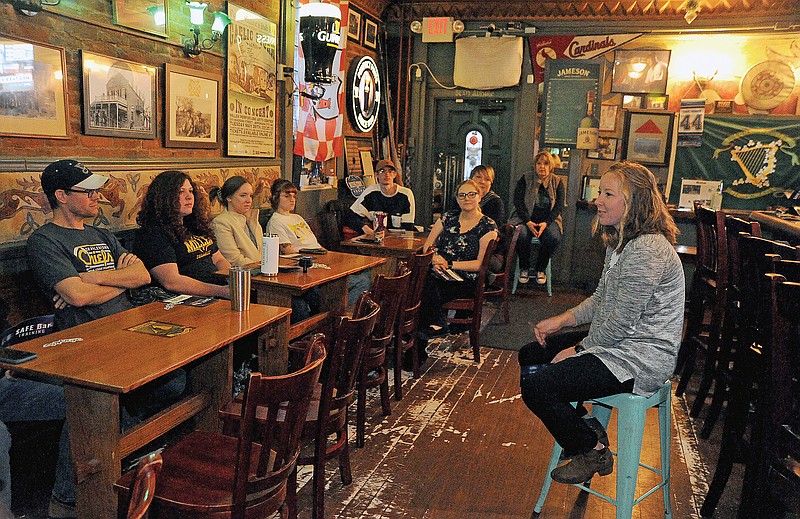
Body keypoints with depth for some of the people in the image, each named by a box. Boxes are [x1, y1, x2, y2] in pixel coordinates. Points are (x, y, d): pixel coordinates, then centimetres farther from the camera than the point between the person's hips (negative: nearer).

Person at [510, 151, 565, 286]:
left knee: (554, 237, -31)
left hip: (548, 219, 1)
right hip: (526, 218, -1)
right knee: (521, 235, -33)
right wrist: (528, 222, -17)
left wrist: (546, 223, -16)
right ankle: (524, 268, -8)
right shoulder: (525, 179, 4)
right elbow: (518, 201, -3)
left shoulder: (557, 182, 7)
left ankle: (540, 269, -7)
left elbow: (559, 206, 0)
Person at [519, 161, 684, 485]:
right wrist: (560, 321, 2)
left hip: (640, 360, -11)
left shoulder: (646, 250, -25)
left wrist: (578, 350, -11)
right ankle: (586, 429, 25)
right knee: (531, 355, 14)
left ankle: (593, 452, 6)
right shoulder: (620, 242, 10)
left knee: (535, 387, -19)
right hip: (616, 344, 11)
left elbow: (620, 322, -24)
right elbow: (601, 299, 15)